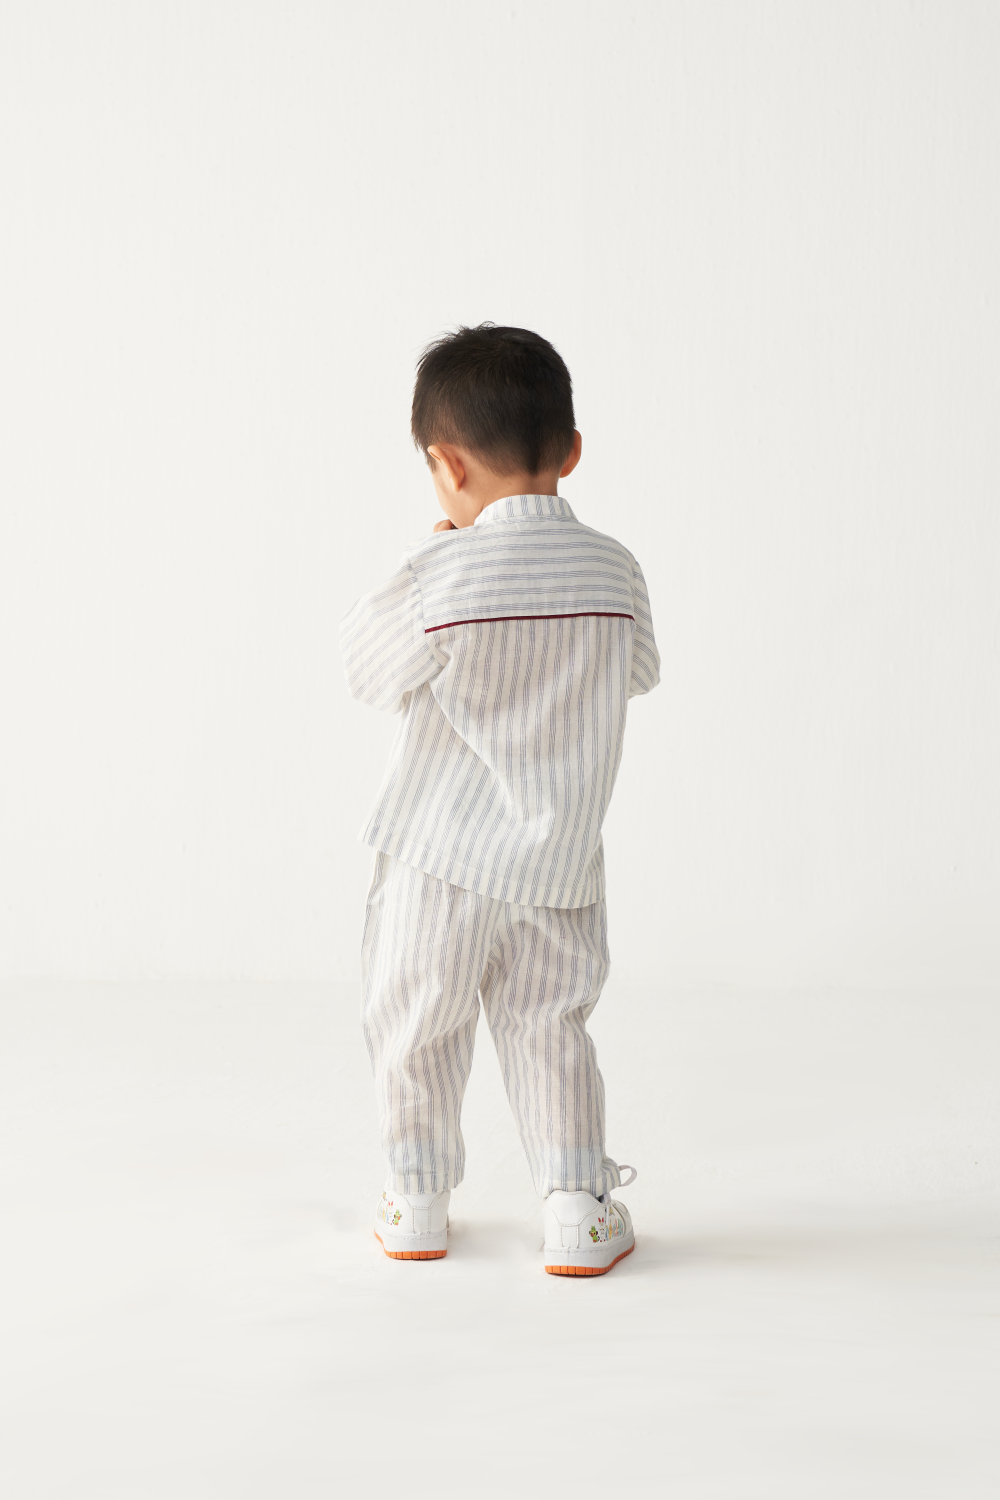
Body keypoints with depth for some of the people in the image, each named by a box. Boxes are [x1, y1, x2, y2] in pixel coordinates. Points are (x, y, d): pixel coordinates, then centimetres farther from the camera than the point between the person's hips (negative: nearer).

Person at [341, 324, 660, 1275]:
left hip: (438, 856, -3)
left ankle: (416, 1204, 25)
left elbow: (371, 672, -3)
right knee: (550, 1030, 15)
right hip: (557, 864, 3)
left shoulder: (439, 578, -17)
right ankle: (577, 1210, 15)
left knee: (415, 1026, 14)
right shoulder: (613, 571, -5)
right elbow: (639, 671, 12)